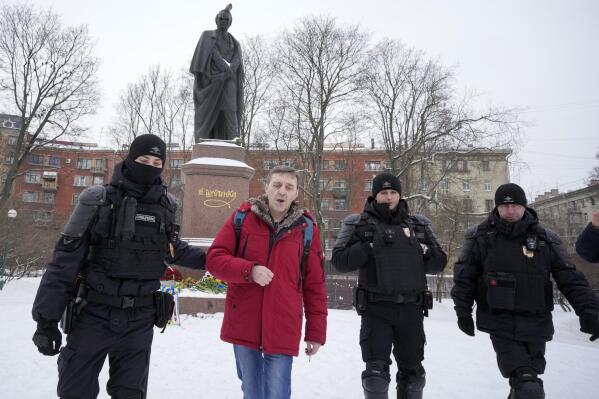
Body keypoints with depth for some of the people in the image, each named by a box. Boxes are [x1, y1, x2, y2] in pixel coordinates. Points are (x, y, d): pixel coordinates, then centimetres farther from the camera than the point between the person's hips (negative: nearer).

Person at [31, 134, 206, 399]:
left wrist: (206, 259, 10)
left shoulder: (166, 206, 2)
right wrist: (47, 318, -9)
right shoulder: (97, 200, -9)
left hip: (139, 320, 3)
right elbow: (65, 261, -8)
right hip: (94, 315, -2)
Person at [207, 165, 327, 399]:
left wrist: (316, 331, 2)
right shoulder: (241, 218, -1)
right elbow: (214, 259, -3)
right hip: (243, 324, 2)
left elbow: (315, 285, 2)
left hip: (283, 329, -1)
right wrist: (249, 270, -20)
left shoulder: (307, 228, -2)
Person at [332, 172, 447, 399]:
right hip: (376, 308, -3)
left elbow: (439, 263, 14)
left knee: (413, 371, 15)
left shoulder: (419, 225, 12)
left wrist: (424, 251, -7)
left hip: (411, 308, 4)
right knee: (376, 371, -1)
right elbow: (340, 261, -6)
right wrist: (370, 246, -17)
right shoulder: (359, 224, 2)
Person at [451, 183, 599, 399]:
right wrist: (463, 312, 0)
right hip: (500, 322, -3)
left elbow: (570, 278, 5)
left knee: (530, 380, 17)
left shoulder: (545, 239, 3)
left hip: (536, 323, 3)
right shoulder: (481, 237, -3)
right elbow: (464, 276, 2)